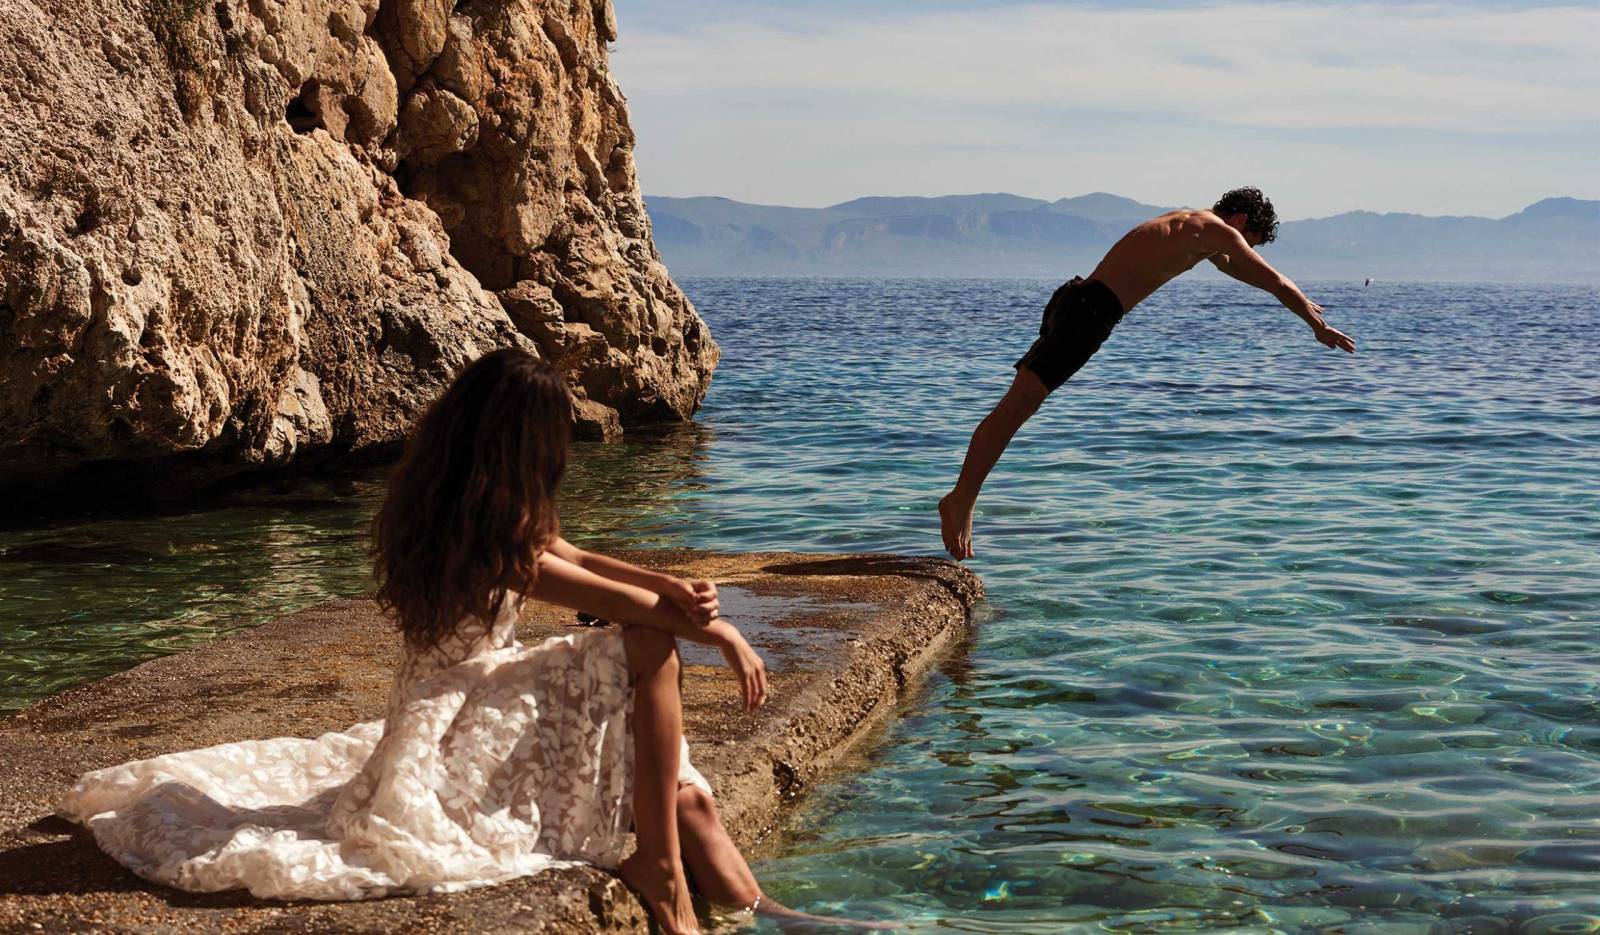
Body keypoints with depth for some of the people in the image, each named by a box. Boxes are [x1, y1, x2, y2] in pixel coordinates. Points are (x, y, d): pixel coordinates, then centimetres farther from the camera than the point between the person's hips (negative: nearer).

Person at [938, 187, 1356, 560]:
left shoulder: (1191, 224, 30)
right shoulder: (1218, 231, 2)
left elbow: (1231, 266, 47)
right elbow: (1276, 282, 5)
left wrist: (1300, 303, 58)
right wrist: (1319, 326, 19)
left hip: (1072, 299, 9)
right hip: (1091, 310, -9)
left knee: (1016, 403, 1)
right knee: (1018, 403, -15)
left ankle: (962, 497, -4)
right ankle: (961, 499, -21)